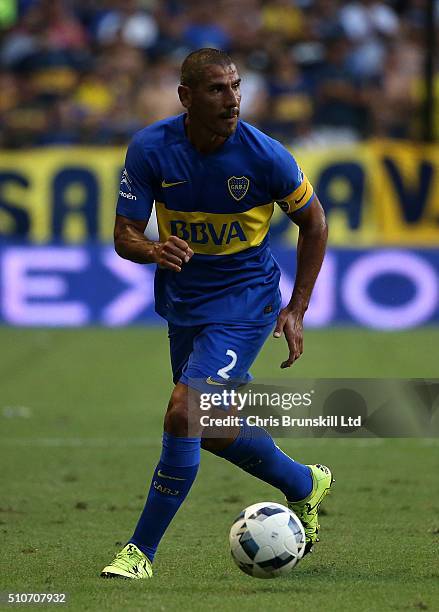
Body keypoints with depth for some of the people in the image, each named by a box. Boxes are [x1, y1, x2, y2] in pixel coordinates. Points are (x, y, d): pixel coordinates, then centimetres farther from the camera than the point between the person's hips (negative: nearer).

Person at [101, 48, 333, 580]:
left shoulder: (264, 156, -18)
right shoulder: (149, 149, -14)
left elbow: (313, 221, -1)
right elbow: (124, 235, -9)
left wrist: (296, 310, -4)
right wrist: (154, 251, -33)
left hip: (245, 301, -5)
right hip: (183, 303, 5)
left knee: (183, 412, -20)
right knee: (215, 431, 16)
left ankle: (141, 551, -9)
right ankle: (305, 485, 44)